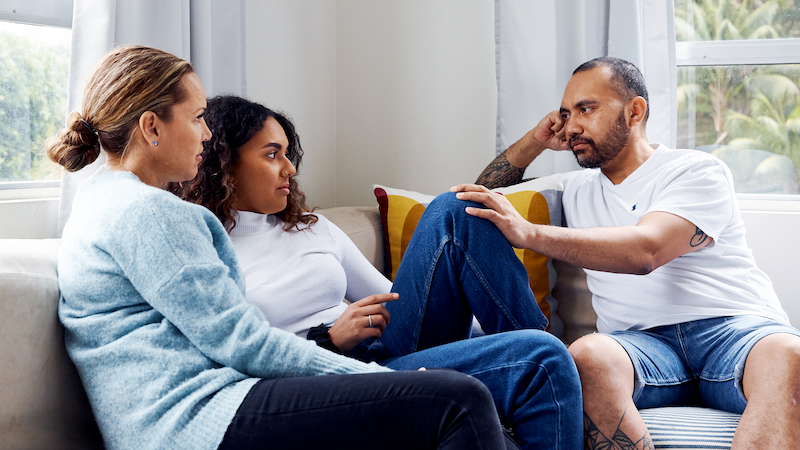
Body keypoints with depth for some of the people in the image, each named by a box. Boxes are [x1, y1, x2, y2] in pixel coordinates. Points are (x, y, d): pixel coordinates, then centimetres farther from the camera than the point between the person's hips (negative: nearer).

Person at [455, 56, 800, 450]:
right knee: (587, 356, -34)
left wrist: (528, 233, -21)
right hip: (641, 340, 3)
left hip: (736, 328, -2)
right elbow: (487, 193, 37)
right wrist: (535, 141, 19)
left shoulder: (698, 171, 6)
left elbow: (645, 250, -13)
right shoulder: (577, 189, 26)